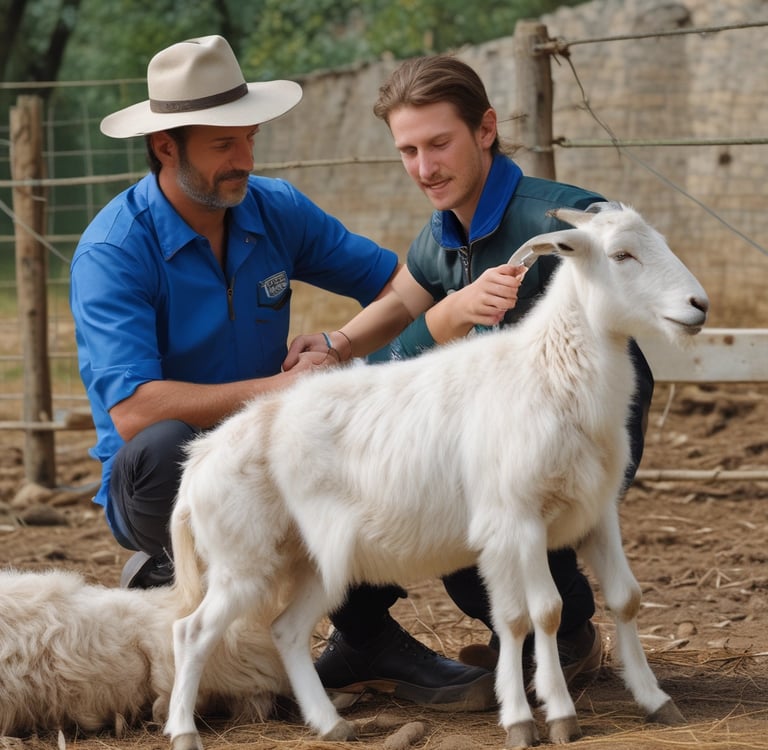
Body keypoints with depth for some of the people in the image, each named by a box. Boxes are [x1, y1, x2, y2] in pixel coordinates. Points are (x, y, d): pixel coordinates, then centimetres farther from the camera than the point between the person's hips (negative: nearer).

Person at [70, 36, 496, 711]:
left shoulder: (275, 210, 0)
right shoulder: (113, 251, -18)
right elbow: (132, 412, -30)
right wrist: (281, 389, -32)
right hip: (171, 480, -6)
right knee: (162, 447, -40)